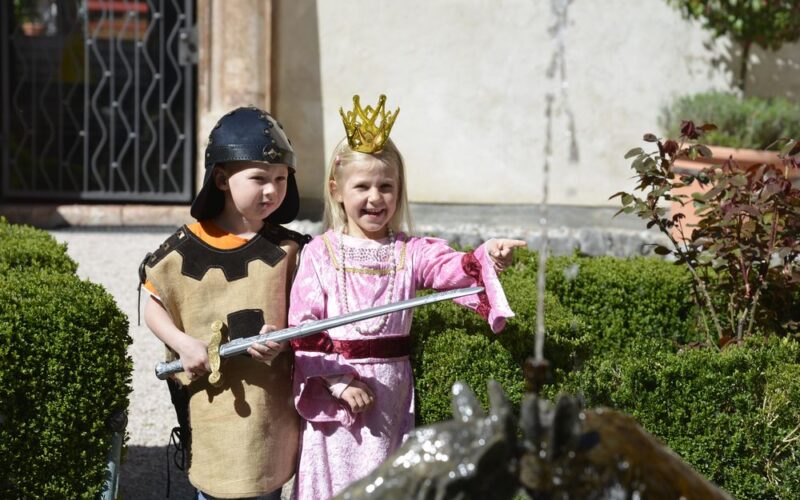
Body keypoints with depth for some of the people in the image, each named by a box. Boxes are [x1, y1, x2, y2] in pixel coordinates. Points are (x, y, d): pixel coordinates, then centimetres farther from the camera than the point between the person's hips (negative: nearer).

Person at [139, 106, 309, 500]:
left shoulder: (288, 249, -1)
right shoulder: (185, 249, -4)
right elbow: (153, 306, 6)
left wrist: (283, 339, -18)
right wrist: (183, 343, -10)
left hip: (270, 403, 1)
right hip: (209, 403, -1)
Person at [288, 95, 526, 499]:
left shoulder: (411, 252, 3)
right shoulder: (320, 253, -2)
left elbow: (454, 268, -15)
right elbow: (303, 327, -5)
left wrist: (486, 259, -37)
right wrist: (338, 380, -13)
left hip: (391, 395, 2)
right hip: (332, 395, -1)